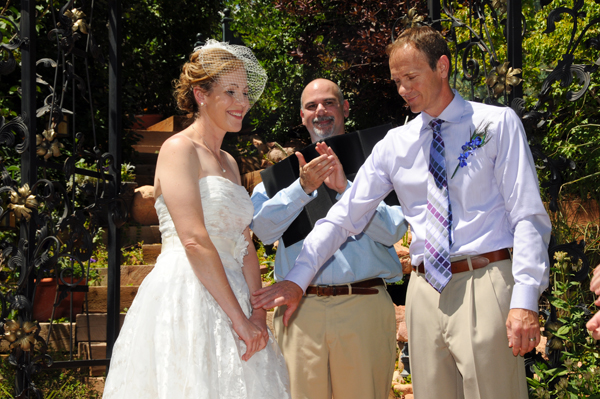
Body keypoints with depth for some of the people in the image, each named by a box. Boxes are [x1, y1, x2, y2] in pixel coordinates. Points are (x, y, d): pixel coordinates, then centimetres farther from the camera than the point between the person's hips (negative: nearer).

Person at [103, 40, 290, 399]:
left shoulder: (228, 162, 19)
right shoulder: (179, 149, -5)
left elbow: (245, 244, 13)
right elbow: (195, 241, -15)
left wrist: (258, 314, -1)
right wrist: (239, 318, -17)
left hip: (229, 297, 8)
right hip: (185, 298, -8)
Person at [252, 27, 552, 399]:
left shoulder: (498, 124, 2)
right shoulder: (395, 145, 12)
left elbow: (528, 216, -4)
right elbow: (345, 216, 11)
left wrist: (524, 301, -14)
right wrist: (297, 279, 1)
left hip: (485, 283, -4)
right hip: (426, 289, 4)